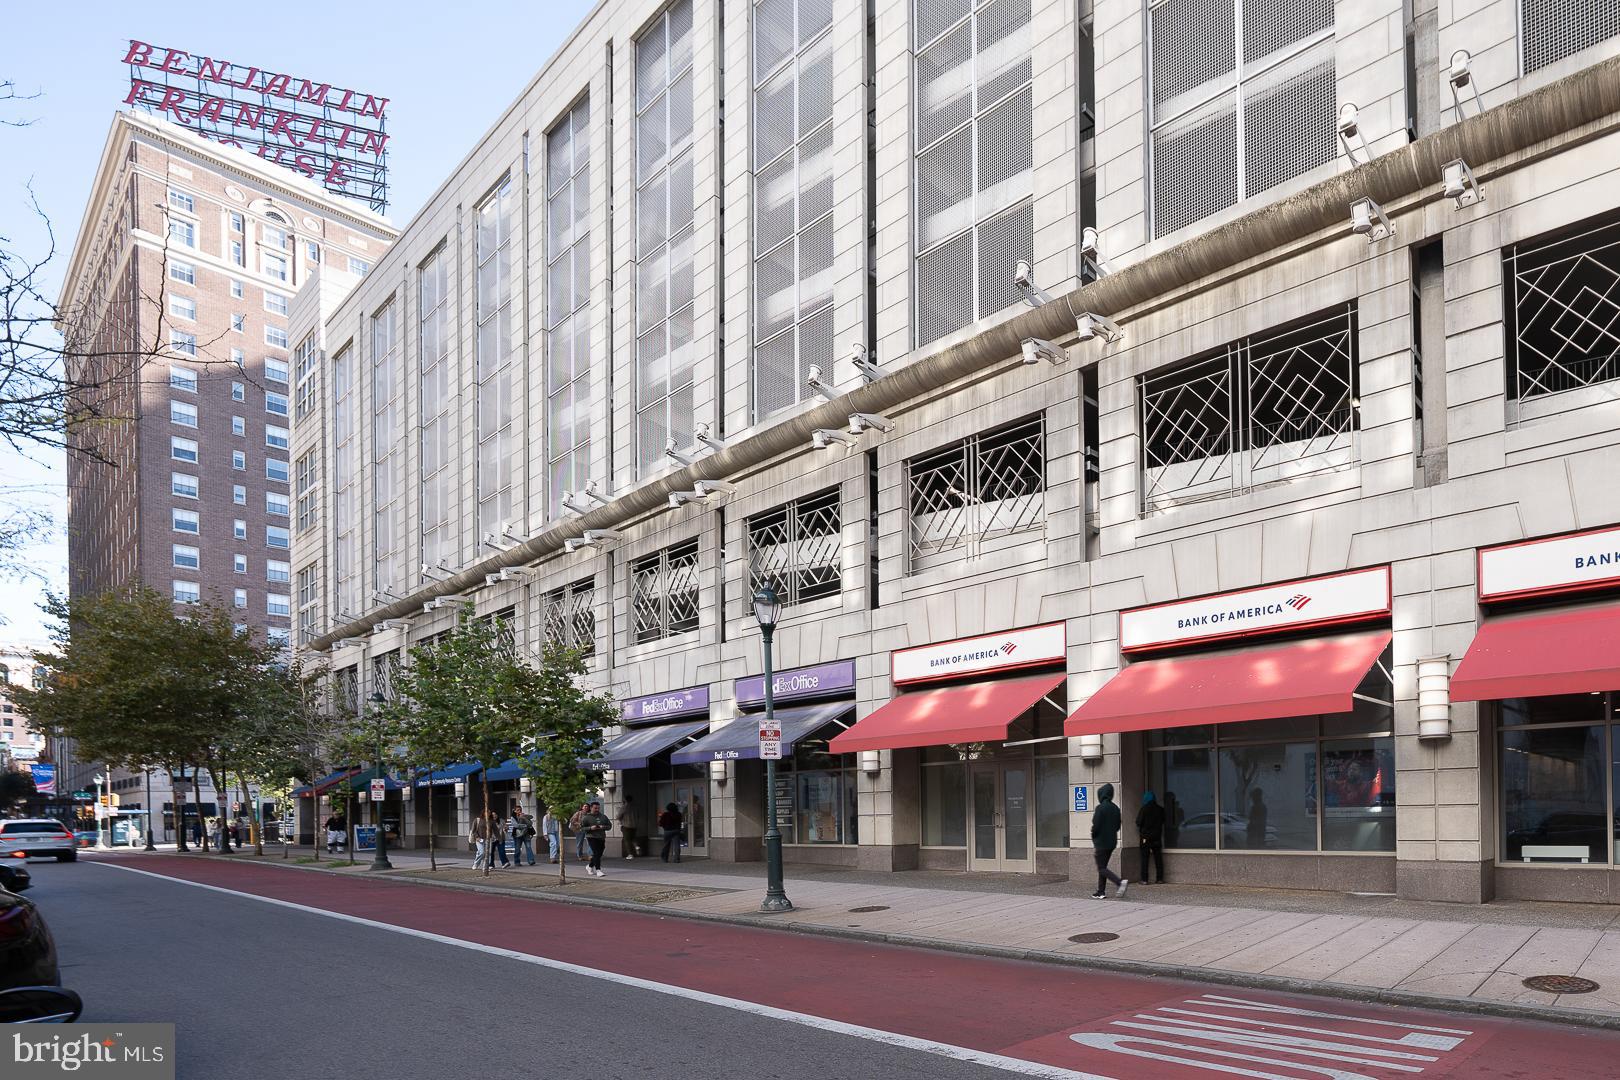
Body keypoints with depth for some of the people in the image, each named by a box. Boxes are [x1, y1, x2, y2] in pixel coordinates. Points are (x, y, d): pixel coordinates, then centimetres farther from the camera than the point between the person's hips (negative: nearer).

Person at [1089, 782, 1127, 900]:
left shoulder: (1100, 808, -16)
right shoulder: (1115, 808, 7)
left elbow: (1096, 826, -17)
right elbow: (1118, 826, 12)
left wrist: (1093, 837, 0)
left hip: (1101, 842, -8)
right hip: (1112, 842, 8)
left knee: (1102, 868, -4)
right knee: (1103, 867, 16)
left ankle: (1120, 882, -22)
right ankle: (1101, 892, 16)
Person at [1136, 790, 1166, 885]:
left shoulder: (1144, 809, -9)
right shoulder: (1160, 810, 2)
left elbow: (1138, 824, -7)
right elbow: (1163, 824, 11)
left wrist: (1138, 836, 6)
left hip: (1145, 837, -3)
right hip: (1157, 837, 3)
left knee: (1144, 858, 0)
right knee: (1158, 858, 9)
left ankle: (1144, 880, -3)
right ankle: (1160, 879, 9)